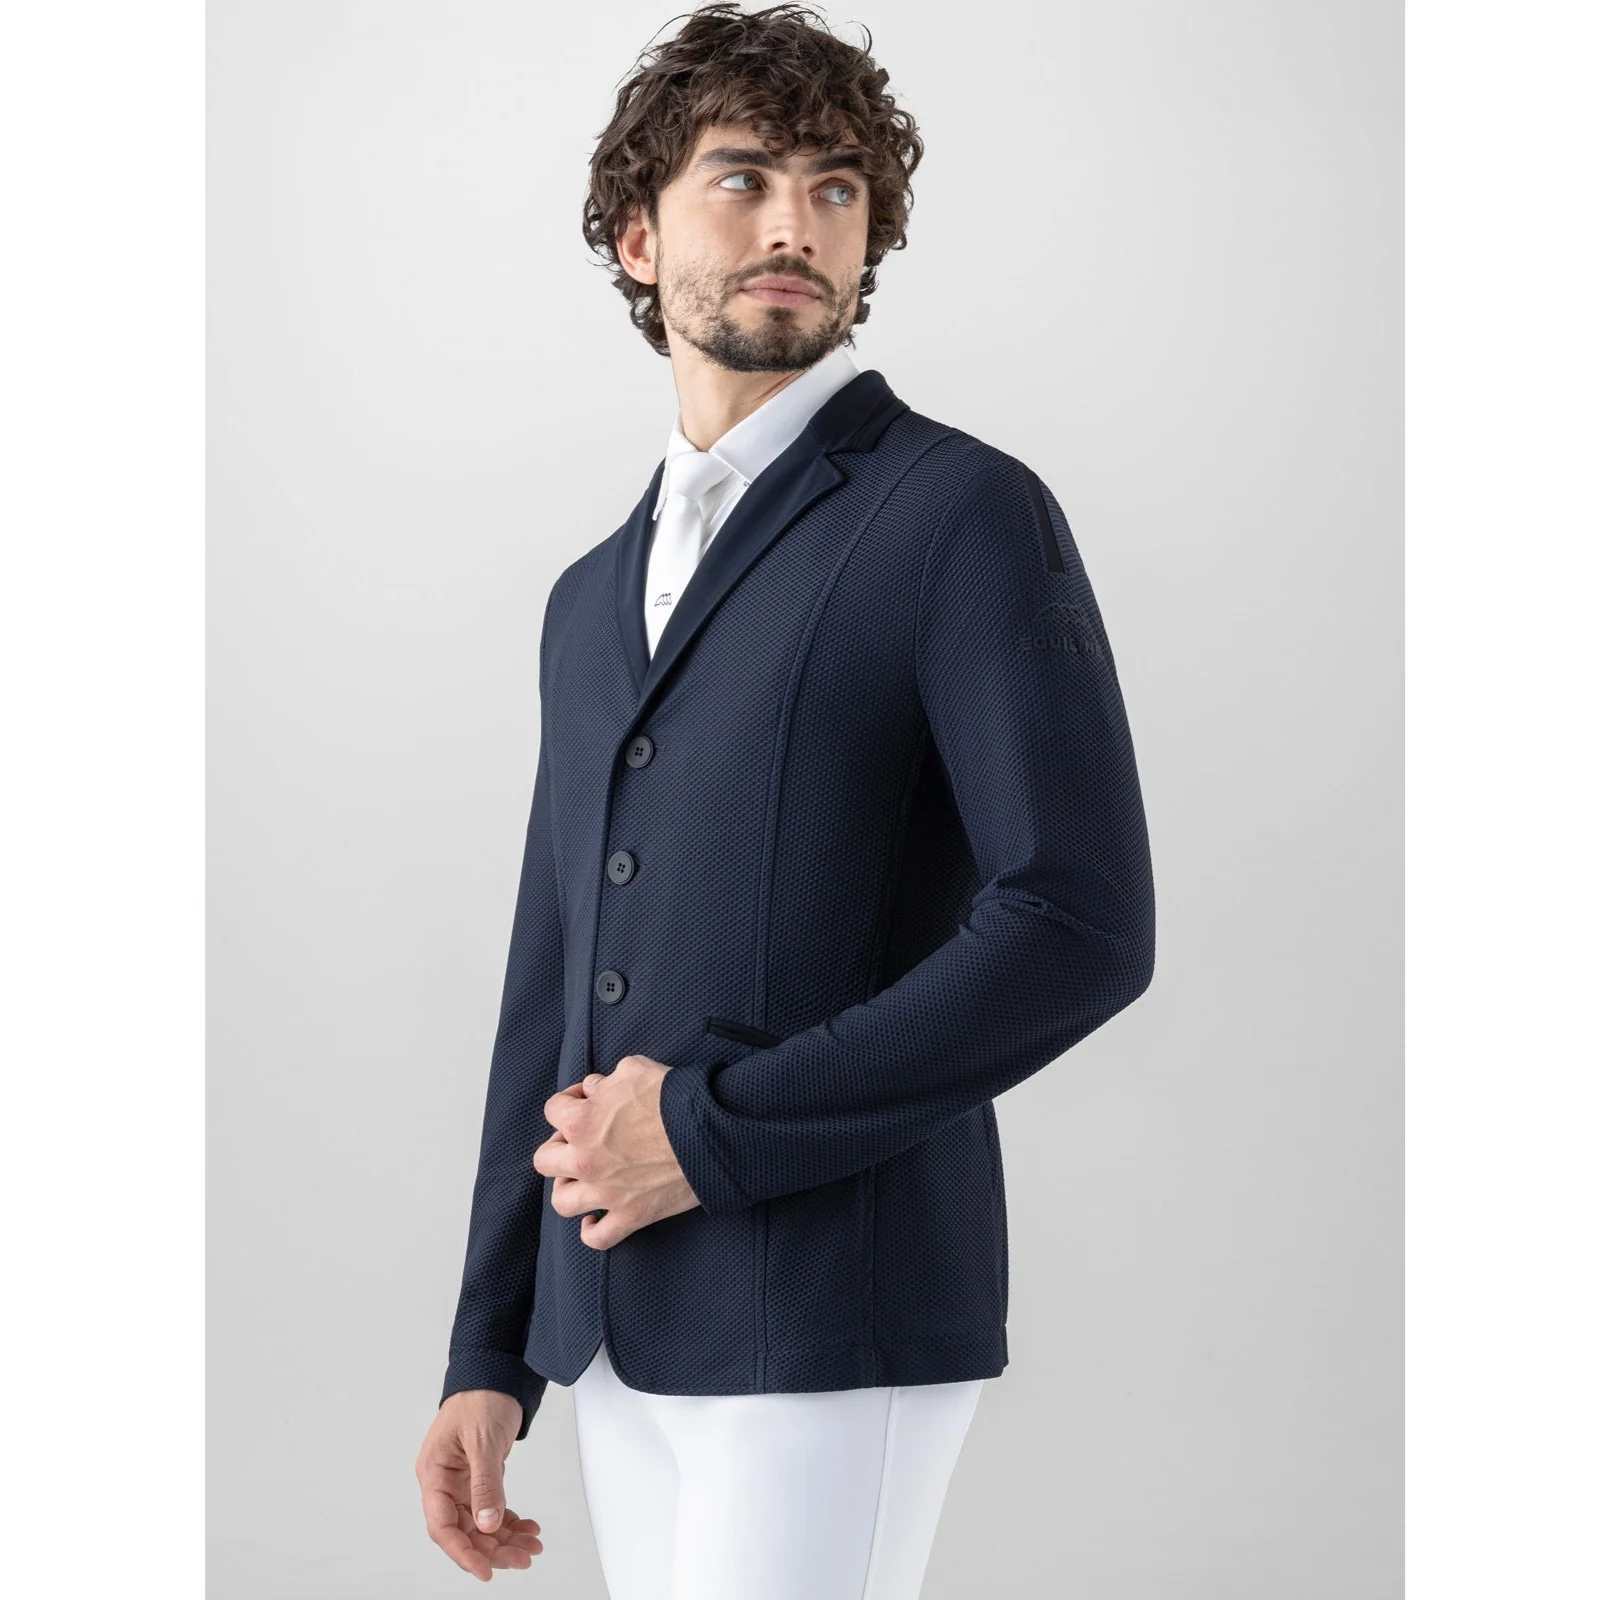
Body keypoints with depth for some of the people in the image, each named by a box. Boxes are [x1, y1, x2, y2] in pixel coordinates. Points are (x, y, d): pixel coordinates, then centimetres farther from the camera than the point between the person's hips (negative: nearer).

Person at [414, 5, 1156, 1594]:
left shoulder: (967, 513, -6)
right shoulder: (594, 600, 17)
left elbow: (1082, 925, -16)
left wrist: (716, 1129, -15)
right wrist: (489, 1357, 11)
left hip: (832, 1322, -7)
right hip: (620, 1333, 7)